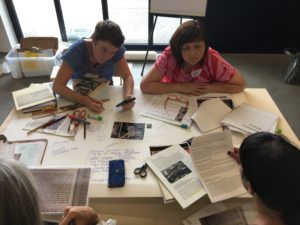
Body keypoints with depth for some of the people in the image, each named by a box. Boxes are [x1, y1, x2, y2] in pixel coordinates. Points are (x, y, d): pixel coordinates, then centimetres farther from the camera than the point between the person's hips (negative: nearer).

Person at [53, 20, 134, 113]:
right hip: (81, 95, -1)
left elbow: (128, 77, -17)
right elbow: (57, 86, -29)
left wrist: (128, 96, -40)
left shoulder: (116, 50, -19)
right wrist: (85, 100, -44)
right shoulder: (77, 50, -26)